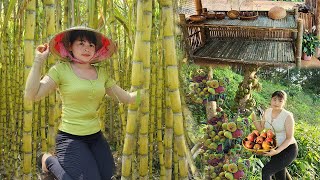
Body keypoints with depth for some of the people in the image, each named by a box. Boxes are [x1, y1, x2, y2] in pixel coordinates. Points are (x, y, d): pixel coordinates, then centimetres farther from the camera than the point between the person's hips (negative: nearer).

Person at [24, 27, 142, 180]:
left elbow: (125, 97, 9)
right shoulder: (61, 69, -9)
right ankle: (50, 161, 10)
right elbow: (31, 95, -17)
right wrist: (38, 61, -18)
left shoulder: (101, 73, 5)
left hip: (96, 137, 6)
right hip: (71, 138, -6)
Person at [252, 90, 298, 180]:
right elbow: (260, 128, 5)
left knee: (265, 171, -15)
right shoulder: (267, 112, -3)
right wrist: (253, 117, -11)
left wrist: (277, 151, -31)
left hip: (288, 149, -7)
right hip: (275, 149, 7)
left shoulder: (287, 116, -22)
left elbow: (289, 138, -19)